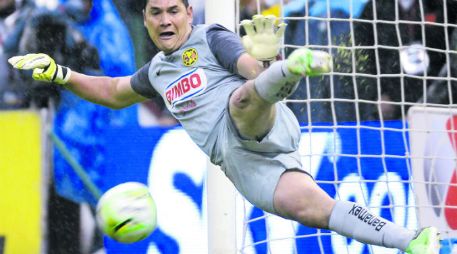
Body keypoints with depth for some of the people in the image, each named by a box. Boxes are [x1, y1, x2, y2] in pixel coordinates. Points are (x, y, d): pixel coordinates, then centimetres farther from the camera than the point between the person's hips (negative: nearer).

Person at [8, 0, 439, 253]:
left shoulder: (211, 38, 7)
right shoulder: (157, 71, 28)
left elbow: (255, 75, -8)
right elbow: (114, 94, 44)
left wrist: (265, 60, -31)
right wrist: (63, 75, 33)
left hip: (257, 127, -4)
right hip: (237, 160, 4)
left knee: (242, 97, -38)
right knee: (310, 206, -19)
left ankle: (292, 69, -72)